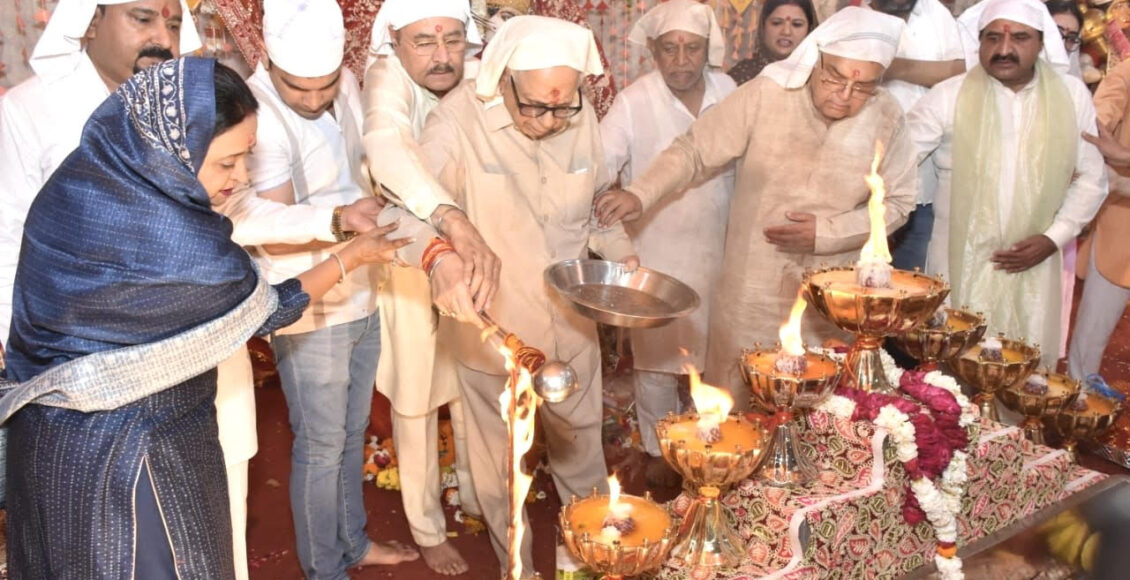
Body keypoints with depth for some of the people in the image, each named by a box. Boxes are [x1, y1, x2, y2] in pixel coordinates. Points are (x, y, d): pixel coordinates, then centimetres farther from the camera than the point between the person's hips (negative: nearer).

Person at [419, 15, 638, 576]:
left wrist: (622, 255, -3)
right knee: (500, 465, 17)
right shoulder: (459, 120, -20)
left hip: (570, 329, 3)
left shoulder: (581, 118, -6)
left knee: (582, 453, 21)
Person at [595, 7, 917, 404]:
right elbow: (695, 151, -10)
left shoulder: (886, 118, -8)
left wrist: (826, 233, -12)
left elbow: (896, 203, 2)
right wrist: (640, 194, -26)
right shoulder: (764, 95, -14)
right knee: (733, 410, 15)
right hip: (752, 293, -1)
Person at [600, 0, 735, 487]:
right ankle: (657, 450, 33)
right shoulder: (633, 103, -18)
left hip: (717, 251, 4)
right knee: (656, 358, 11)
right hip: (657, 255, -3)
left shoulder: (728, 91, -5)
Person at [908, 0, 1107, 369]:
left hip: (1033, 261, 2)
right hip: (961, 260, -2)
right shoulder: (950, 96, -5)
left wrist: (1053, 238, -3)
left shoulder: (1073, 96, 3)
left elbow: (1091, 178, 9)